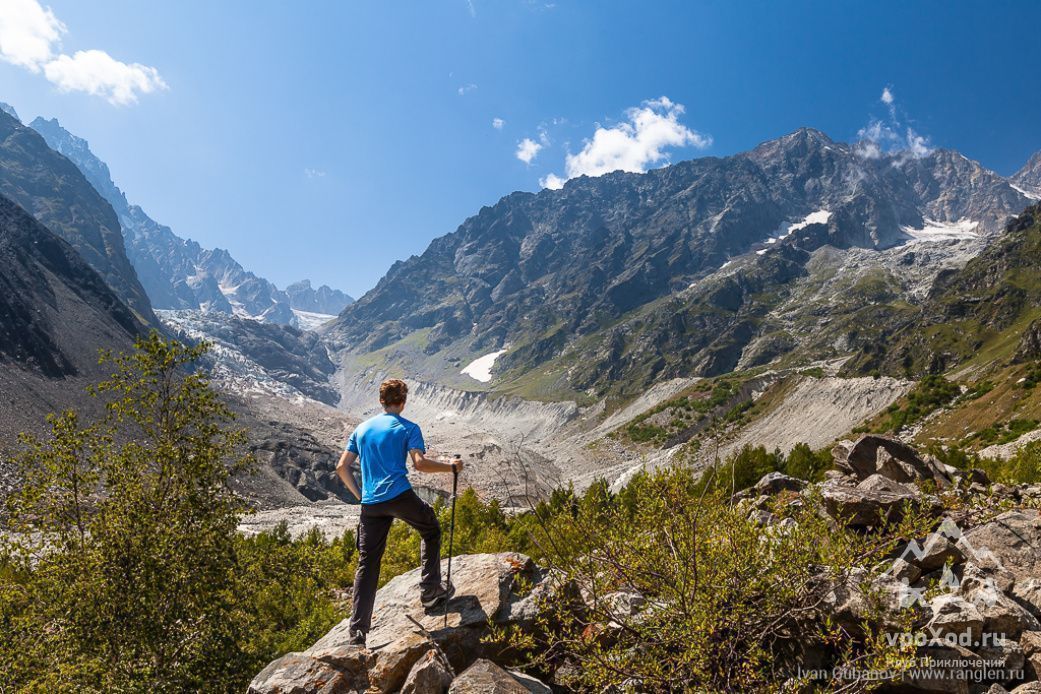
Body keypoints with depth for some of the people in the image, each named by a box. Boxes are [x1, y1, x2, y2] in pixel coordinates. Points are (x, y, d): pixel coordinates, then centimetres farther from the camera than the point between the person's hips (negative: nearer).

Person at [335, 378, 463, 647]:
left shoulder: (362, 429, 17)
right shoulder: (408, 428, 2)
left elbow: (342, 467, 13)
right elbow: (420, 463, -13)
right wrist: (451, 466, 0)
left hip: (370, 504, 4)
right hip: (400, 495, -4)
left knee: (367, 564, 10)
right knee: (431, 531, 23)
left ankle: (357, 631, 7)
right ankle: (430, 590, 23)